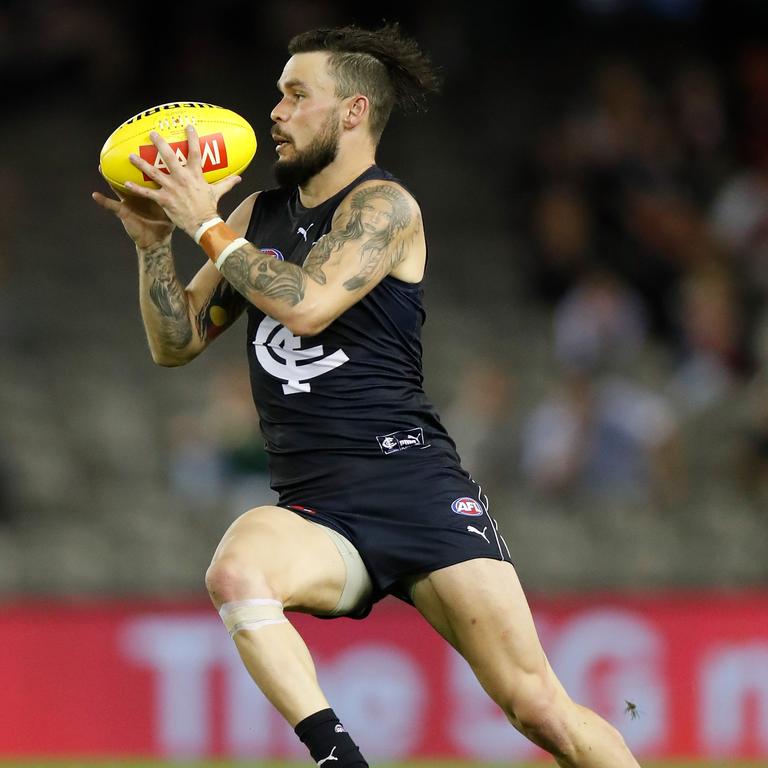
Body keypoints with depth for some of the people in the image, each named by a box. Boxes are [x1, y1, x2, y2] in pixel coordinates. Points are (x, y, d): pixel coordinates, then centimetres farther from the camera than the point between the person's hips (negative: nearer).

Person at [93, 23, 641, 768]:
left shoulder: (385, 206, -3)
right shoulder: (259, 214, 16)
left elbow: (307, 305, -19)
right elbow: (176, 343, 18)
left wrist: (207, 225, -10)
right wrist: (153, 241, 4)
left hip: (417, 491, -4)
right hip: (316, 516, 4)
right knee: (235, 572, -33)